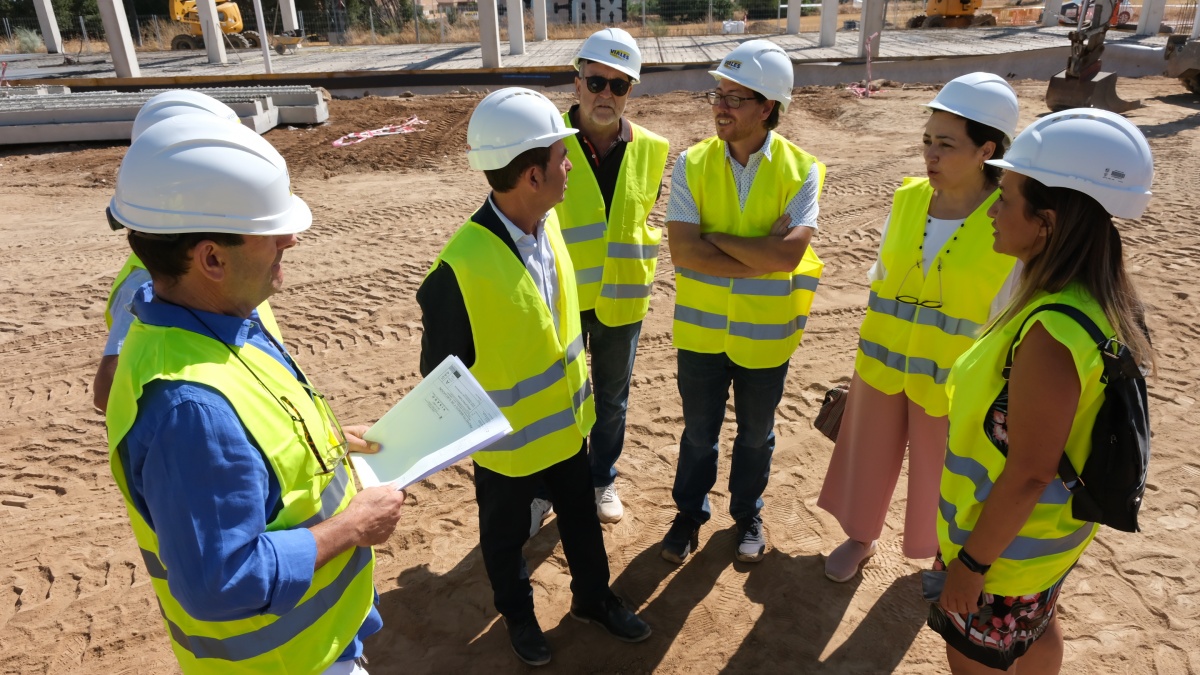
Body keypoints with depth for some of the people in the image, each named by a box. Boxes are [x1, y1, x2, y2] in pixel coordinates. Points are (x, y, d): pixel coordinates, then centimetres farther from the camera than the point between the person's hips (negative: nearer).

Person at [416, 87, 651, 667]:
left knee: (581, 518, 25)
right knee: (506, 536, 22)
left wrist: (576, 392, 14)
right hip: (506, 439, -6)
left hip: (566, 420, 6)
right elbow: (441, 370, -19)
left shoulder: (546, 220, -9)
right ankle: (517, 613, 50)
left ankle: (593, 597, 51)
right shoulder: (462, 267, -33)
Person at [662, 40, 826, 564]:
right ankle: (690, 512, 42)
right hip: (701, 328, 1)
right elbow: (684, 252, -20)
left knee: (755, 435, 20)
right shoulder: (692, 163, -9)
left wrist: (716, 236, -19)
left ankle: (748, 514, 45)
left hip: (765, 333, 0)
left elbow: (788, 253, -26)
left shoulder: (801, 170, -12)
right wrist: (762, 256, -22)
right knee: (699, 433, 18)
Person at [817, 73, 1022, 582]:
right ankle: (860, 538, 46)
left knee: (942, 474, 17)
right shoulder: (907, 199, -5)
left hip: (951, 379, -3)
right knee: (870, 459, 19)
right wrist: (869, 350, 11)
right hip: (882, 365, 4)